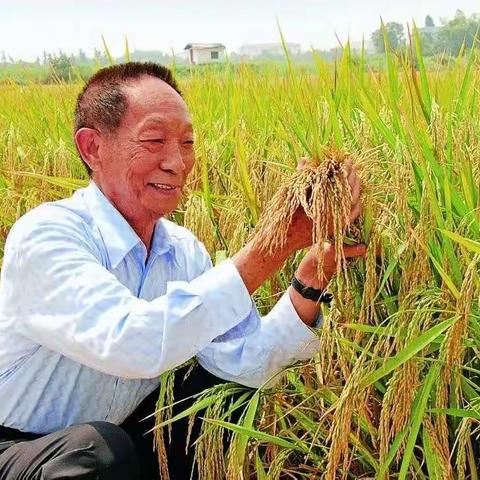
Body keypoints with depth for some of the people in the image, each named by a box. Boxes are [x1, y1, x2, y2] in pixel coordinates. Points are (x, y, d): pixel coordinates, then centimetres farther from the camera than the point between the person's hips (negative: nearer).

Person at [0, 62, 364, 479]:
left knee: (231, 391, -8)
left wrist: (317, 267, -28)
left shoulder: (184, 249, -4)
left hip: (125, 434, 6)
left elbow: (244, 363, -14)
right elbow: (132, 345, -43)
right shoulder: (44, 236, -26)